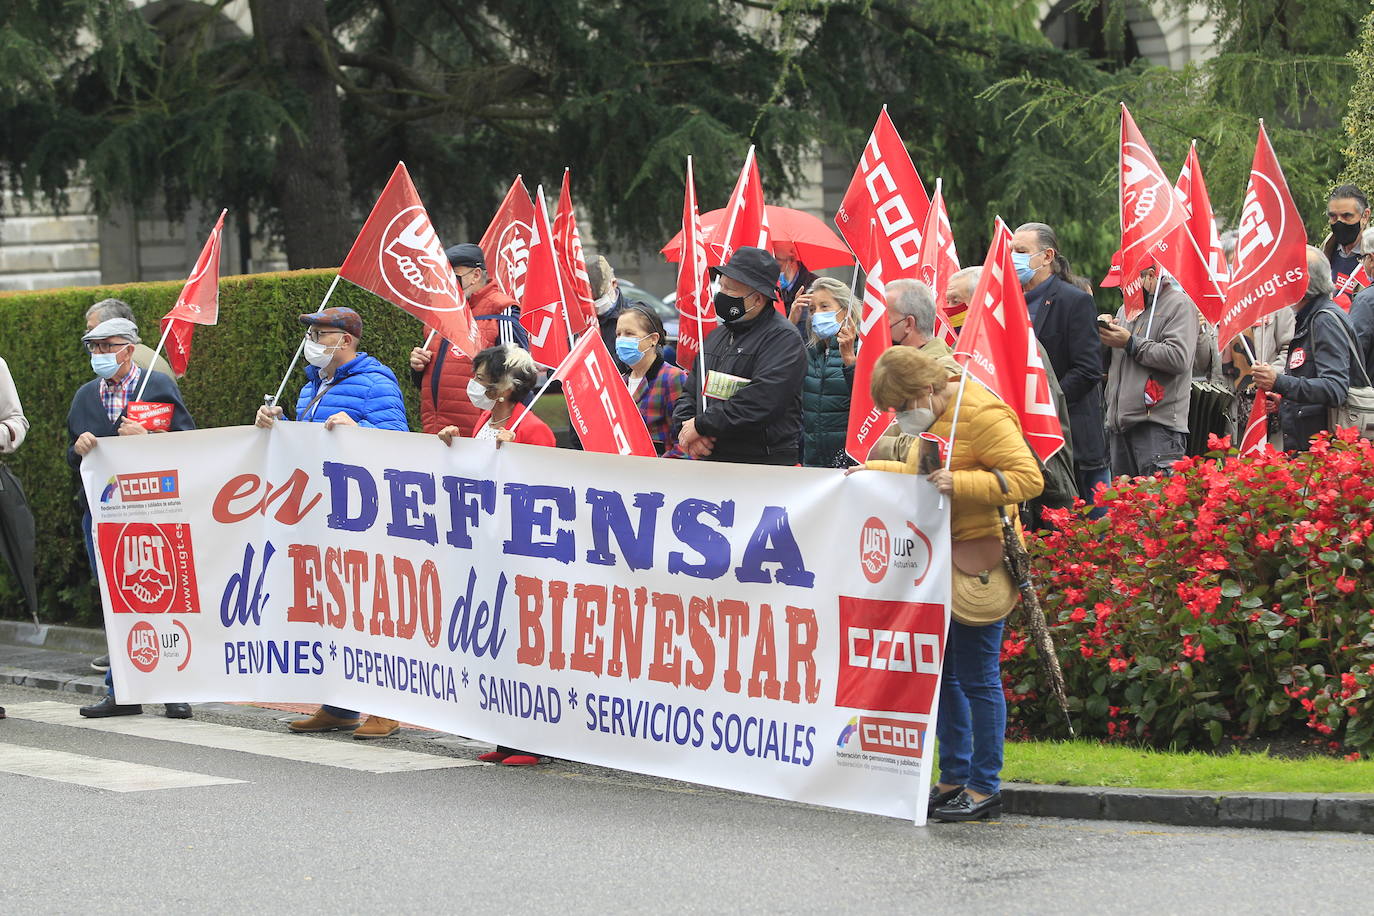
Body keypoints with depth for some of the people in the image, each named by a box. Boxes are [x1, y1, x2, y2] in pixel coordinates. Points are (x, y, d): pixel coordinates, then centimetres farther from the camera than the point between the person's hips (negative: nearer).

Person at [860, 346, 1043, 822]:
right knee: (941, 671, 12)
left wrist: (960, 483, -27)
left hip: (977, 558, -10)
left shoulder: (981, 413, -14)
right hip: (939, 558, 10)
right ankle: (954, 779, 20)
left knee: (976, 676, -5)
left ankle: (985, 788, 1)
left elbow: (1028, 478, -19)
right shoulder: (931, 418, 15)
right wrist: (873, 469, 18)